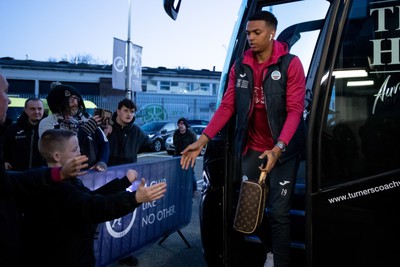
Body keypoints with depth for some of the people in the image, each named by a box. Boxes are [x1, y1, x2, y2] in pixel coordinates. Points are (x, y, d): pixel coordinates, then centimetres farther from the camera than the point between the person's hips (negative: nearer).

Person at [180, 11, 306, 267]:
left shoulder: (291, 64, -8)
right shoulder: (240, 66, 4)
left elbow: (295, 110, -14)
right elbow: (227, 106, 2)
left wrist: (278, 148, -27)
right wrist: (202, 140, -7)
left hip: (283, 150, -4)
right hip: (250, 149, 4)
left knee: (279, 212, -4)